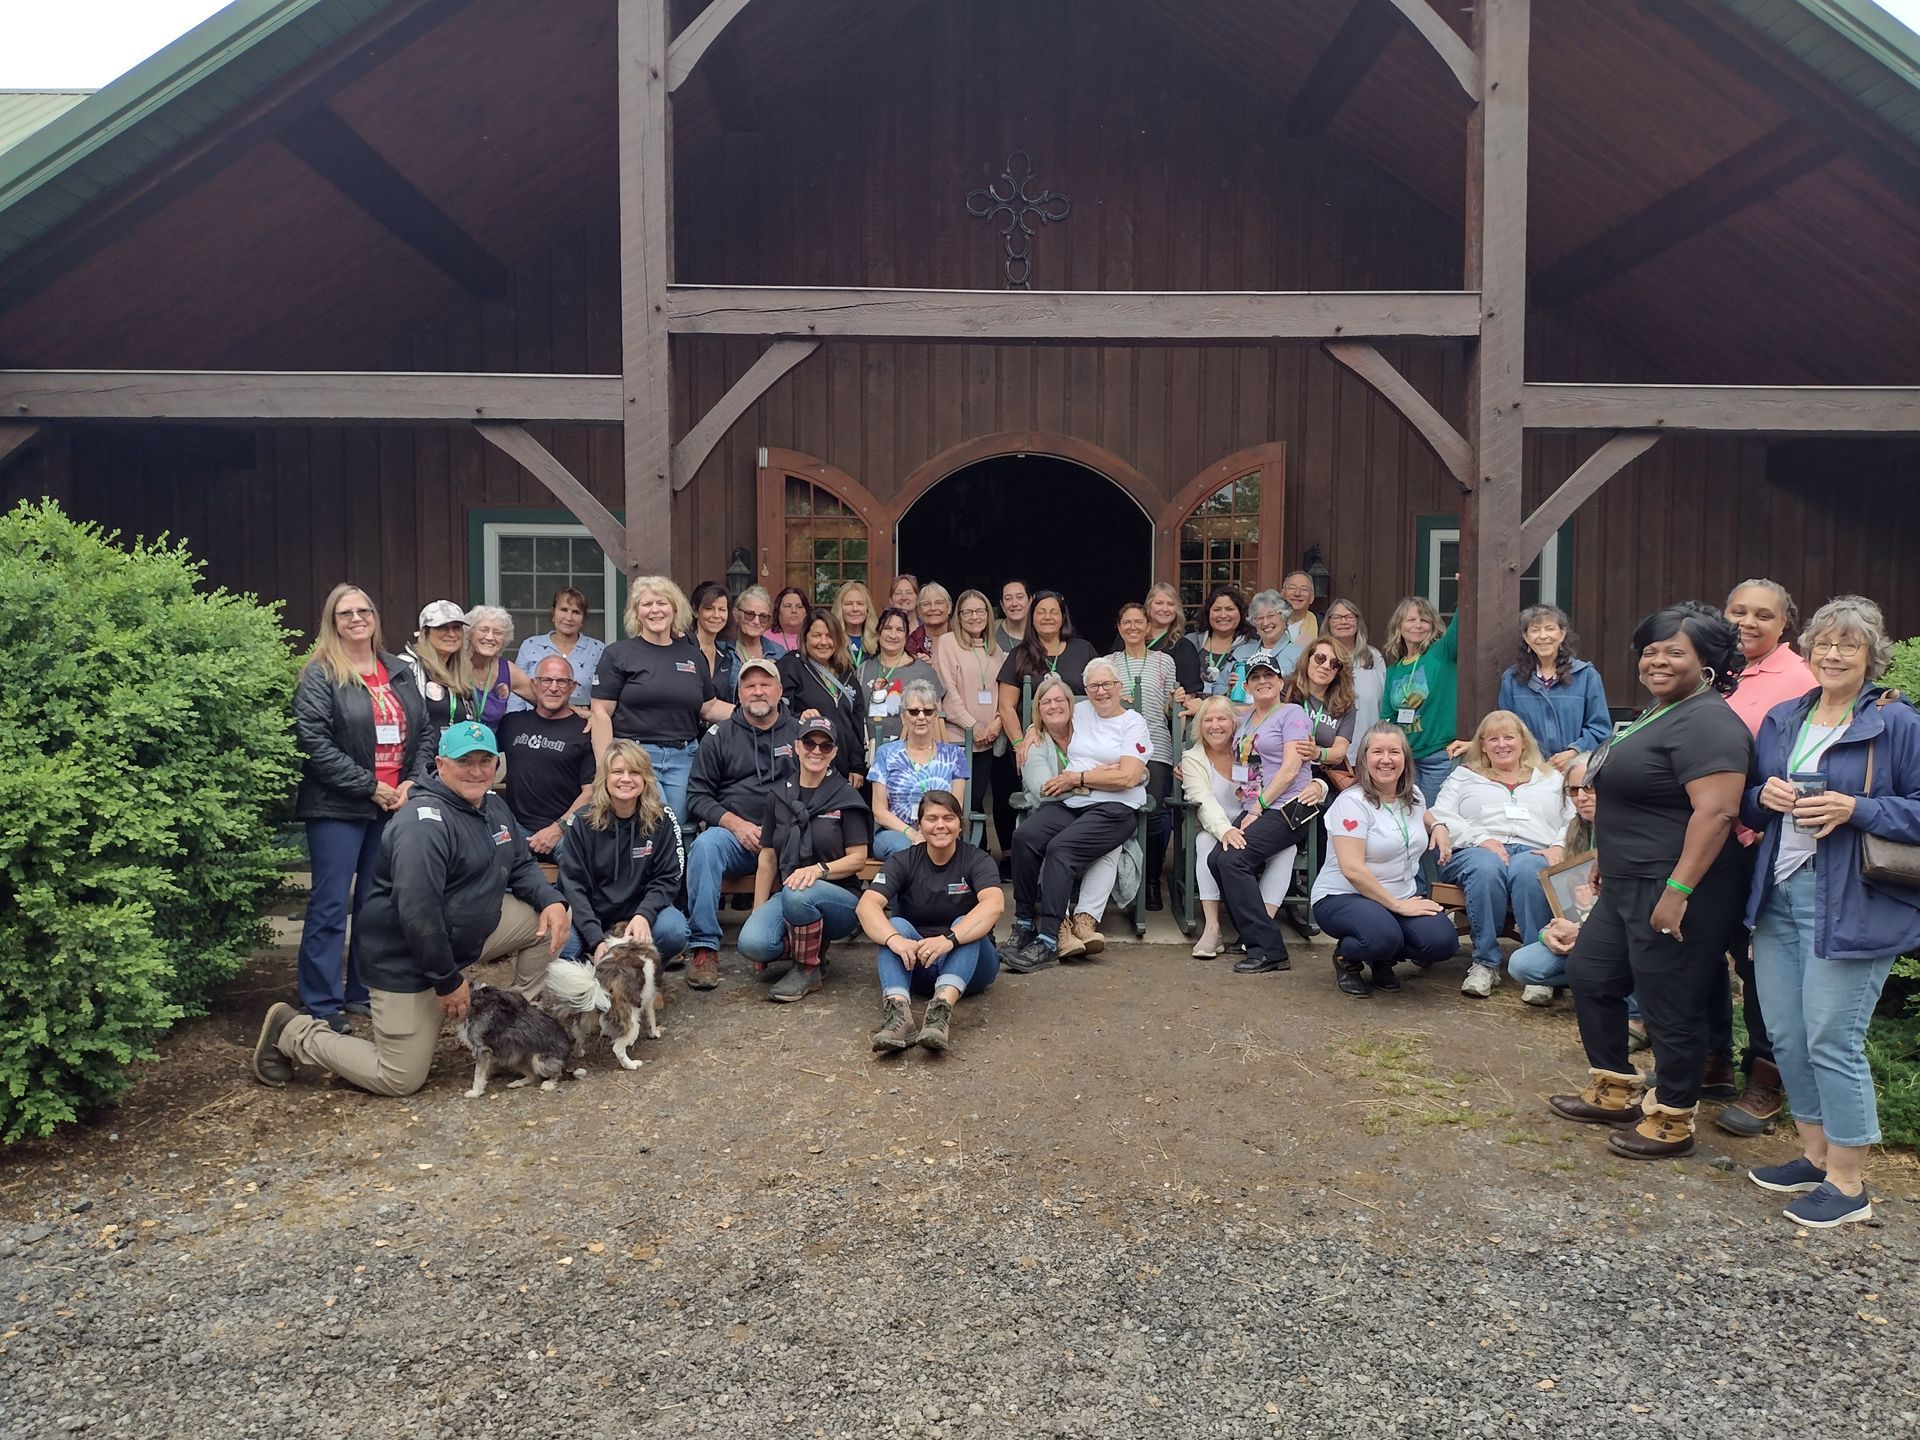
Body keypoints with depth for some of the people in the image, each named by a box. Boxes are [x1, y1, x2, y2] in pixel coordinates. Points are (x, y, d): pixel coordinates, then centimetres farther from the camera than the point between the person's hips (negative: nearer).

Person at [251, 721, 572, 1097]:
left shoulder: (493, 806, 3)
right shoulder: (425, 822, -26)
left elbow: (520, 866, 13)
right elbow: (416, 912, -31)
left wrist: (551, 900, -9)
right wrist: (448, 980, -24)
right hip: (405, 960, -8)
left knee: (548, 919, -5)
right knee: (400, 1079, -2)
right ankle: (293, 1034, 16)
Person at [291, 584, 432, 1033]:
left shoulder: (399, 672, 13)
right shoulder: (319, 676, -5)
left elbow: (424, 731, 13)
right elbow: (314, 743, -14)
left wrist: (413, 781, -3)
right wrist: (371, 786, -15)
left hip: (395, 805, 6)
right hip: (338, 809, -5)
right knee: (330, 905, -3)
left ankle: (364, 992, 24)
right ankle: (321, 1006, 5)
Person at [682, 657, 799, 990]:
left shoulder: (799, 733, 13)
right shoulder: (720, 735, 13)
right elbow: (697, 795, 9)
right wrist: (735, 824, -7)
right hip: (733, 833, 0)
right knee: (705, 845, -32)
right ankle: (703, 947, -27)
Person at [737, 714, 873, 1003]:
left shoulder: (846, 797, -2)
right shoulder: (778, 795, 9)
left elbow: (858, 858, -5)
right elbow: (768, 859, 10)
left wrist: (819, 869, -24)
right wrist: (758, 912, 5)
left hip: (839, 898, -3)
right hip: (787, 895, 3)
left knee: (798, 893, -39)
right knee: (751, 943, -27)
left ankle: (807, 970, -13)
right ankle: (814, 947, 4)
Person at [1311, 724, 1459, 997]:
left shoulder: (1414, 795, 8)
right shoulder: (1352, 801, -14)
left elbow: (1426, 817, 36)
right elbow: (1352, 869, -22)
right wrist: (1397, 905, -20)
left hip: (1403, 897, 7)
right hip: (1343, 896, -6)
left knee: (1442, 941, -20)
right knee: (1383, 936, -37)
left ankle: (1383, 959, 12)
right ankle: (1346, 958, 1)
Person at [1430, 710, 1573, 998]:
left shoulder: (1551, 779, 29)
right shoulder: (1463, 777, 25)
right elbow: (1440, 817, 8)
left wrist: (1560, 847, -8)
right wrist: (1482, 839, -9)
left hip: (1534, 853, 0)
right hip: (1476, 852, 0)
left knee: (1527, 870, -38)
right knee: (1486, 868, -38)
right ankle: (1485, 963, -31)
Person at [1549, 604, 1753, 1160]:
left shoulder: (1706, 722, -18)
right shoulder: (1656, 713, 14)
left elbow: (1716, 811, -27)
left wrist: (1677, 891, -29)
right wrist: (1608, 863, 24)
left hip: (1676, 891, -11)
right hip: (1627, 885, 11)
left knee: (1670, 1007, 2)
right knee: (1590, 975, 17)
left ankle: (1672, 1122, 19)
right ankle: (1615, 1093, 31)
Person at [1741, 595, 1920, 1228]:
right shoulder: (1782, 719, 12)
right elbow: (1745, 804, 18)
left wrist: (1853, 809, -21)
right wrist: (1764, 795, -4)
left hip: (1849, 906, -6)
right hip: (1778, 895, 6)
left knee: (1833, 1040, -3)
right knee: (1786, 1036, 12)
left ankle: (1848, 1185, 11)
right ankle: (1815, 1156, 29)